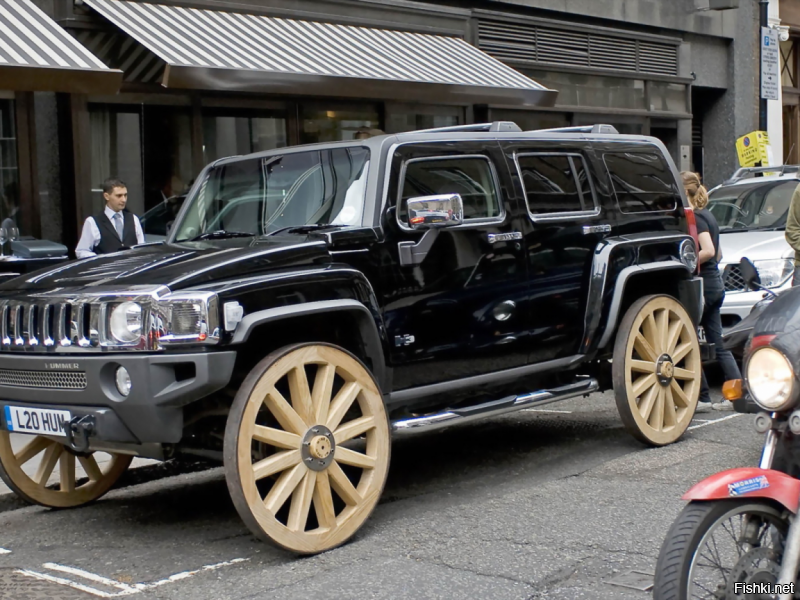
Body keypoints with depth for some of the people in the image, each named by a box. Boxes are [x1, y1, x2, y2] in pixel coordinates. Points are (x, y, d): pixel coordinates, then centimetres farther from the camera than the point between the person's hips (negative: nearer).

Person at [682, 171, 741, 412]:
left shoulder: (695, 217, -13)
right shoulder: (708, 215, 16)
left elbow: (708, 251, -23)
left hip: (702, 285, -9)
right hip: (716, 284, 9)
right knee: (717, 343, 10)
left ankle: (702, 397, 1)